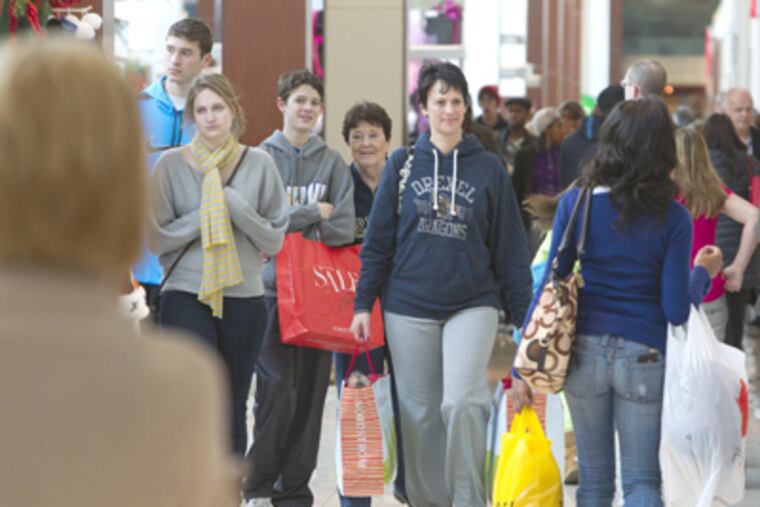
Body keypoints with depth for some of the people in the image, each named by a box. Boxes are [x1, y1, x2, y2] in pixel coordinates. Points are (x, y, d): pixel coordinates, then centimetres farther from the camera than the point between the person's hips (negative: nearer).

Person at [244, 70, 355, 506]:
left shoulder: (333, 162, 9)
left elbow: (344, 228, 0)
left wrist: (292, 222, -8)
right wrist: (315, 213, -7)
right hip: (273, 287, -3)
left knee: (311, 392, 4)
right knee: (278, 389, -11)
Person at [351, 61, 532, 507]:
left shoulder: (488, 169, 3)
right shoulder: (403, 165, 5)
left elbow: (511, 247, 5)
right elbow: (378, 240, 6)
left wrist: (526, 315, 2)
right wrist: (364, 304, 0)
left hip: (473, 305, -2)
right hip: (409, 307, 2)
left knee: (462, 402, -18)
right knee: (419, 413, 6)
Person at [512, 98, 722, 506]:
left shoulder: (575, 204, -4)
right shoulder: (672, 218, -7)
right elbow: (676, 309, -8)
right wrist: (703, 273, 12)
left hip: (584, 352, 2)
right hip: (643, 355, -1)